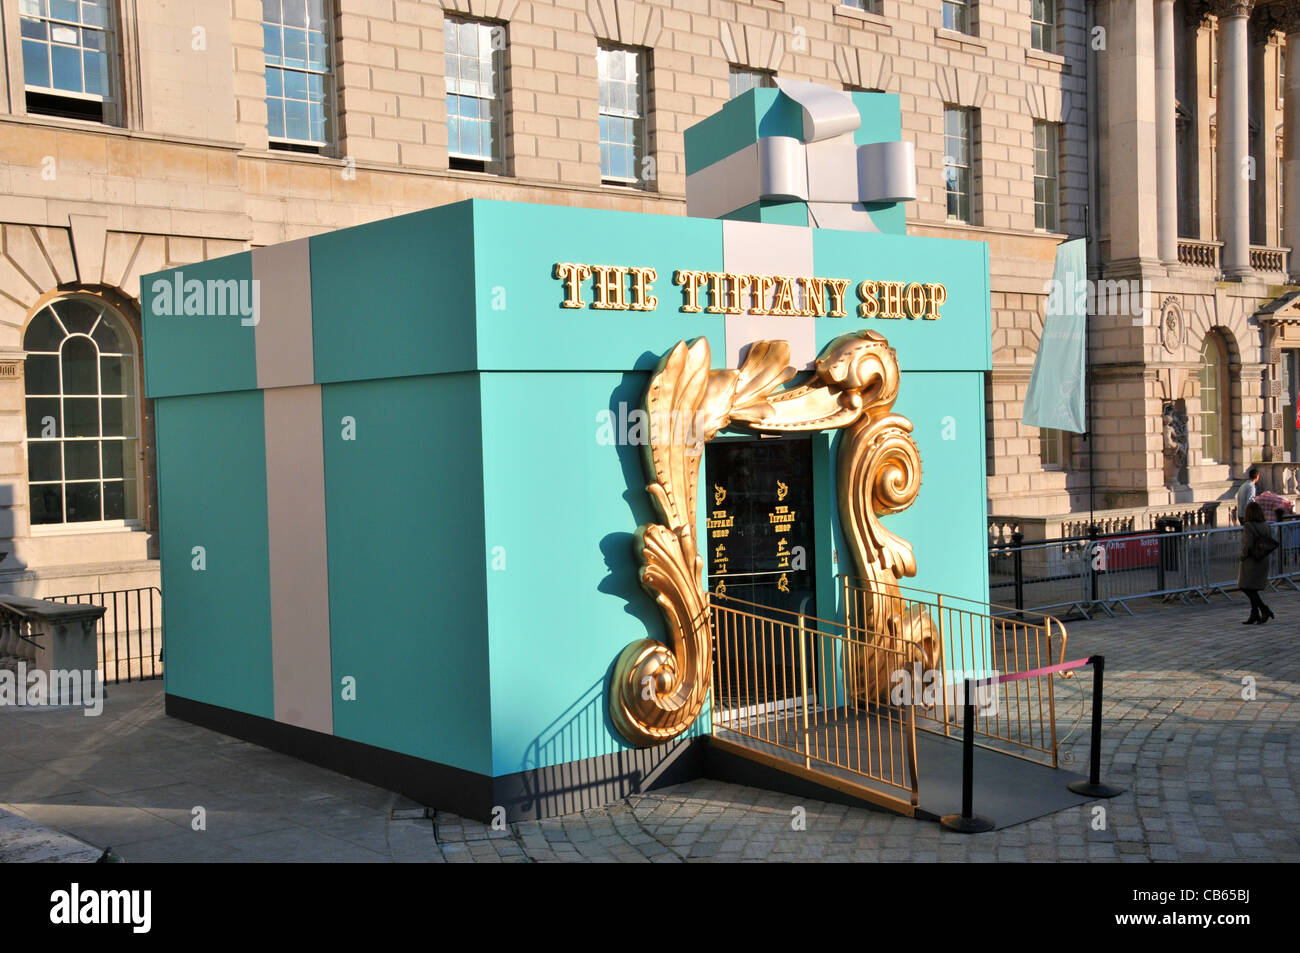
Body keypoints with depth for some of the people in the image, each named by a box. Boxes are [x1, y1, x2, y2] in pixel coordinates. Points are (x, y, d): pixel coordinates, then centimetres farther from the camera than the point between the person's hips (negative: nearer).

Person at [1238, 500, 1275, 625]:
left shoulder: (1248, 526, -17)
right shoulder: (1265, 526, 4)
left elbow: (1247, 544, -23)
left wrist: (1243, 556, -8)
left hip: (1251, 562, -7)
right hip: (1263, 561, 7)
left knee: (1247, 589, 1)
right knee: (1253, 590, 15)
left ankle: (1265, 610, -9)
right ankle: (1254, 615, 16)